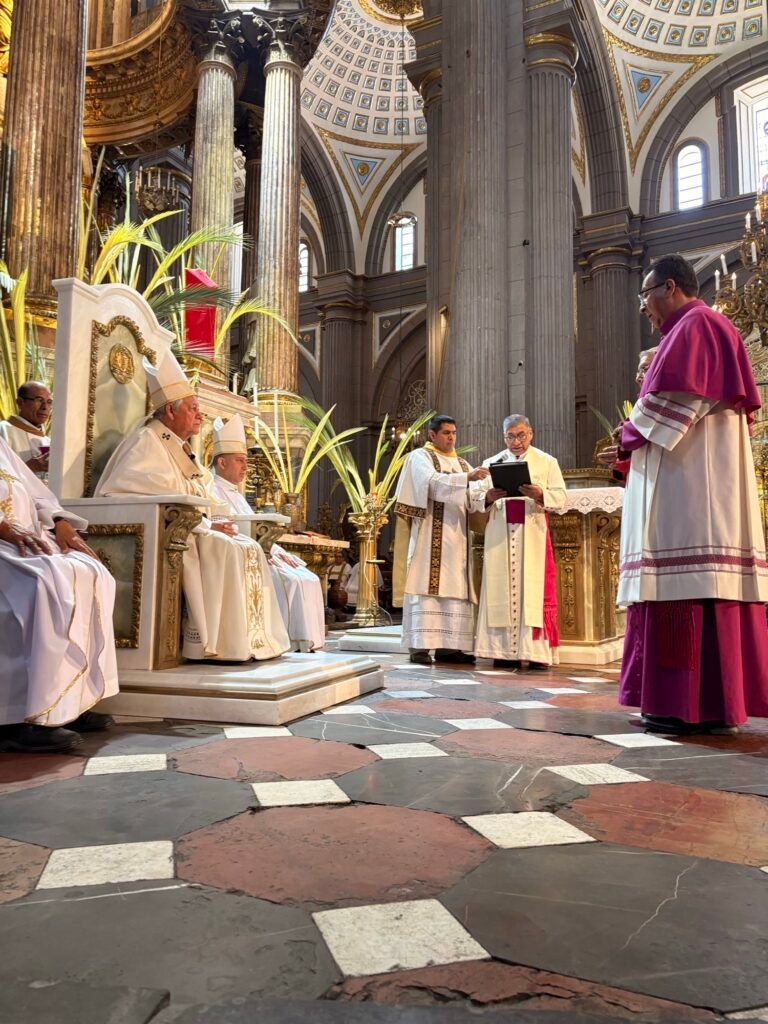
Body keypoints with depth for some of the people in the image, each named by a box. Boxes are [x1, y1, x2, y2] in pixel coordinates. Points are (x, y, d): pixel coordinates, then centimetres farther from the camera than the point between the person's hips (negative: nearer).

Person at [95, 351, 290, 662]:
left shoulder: (180, 448, 21)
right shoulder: (148, 442, -9)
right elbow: (158, 504, -23)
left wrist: (213, 522, 1)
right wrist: (206, 525, -22)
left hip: (188, 531, 9)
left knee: (249, 549, -5)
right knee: (225, 551, -27)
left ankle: (252, 639, -9)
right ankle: (218, 644, -25)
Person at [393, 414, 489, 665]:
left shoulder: (461, 463, 21)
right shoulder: (419, 457, 2)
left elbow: (470, 500, 9)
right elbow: (433, 482, -18)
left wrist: (487, 498, -12)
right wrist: (467, 477, -27)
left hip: (457, 535, 7)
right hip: (430, 533, -6)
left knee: (454, 589, 2)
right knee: (426, 587, -10)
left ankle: (447, 646, 5)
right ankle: (420, 646, -9)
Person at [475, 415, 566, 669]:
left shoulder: (547, 462, 9)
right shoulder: (491, 463, 15)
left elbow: (560, 498, 0)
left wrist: (540, 495, -19)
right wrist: (487, 497, -14)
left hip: (533, 535, -2)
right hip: (500, 536, 2)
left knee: (535, 590, -5)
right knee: (501, 590, -1)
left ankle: (537, 652, -3)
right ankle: (505, 650, 3)